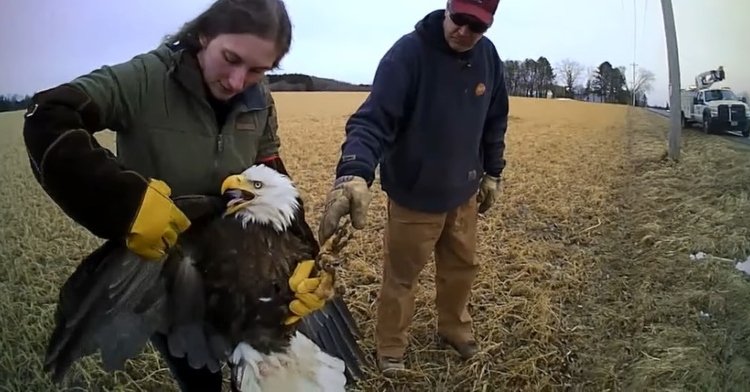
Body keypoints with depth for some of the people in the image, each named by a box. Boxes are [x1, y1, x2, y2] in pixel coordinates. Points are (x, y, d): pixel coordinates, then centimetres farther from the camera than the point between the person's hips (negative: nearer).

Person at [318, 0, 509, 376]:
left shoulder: (488, 56, -4)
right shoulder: (409, 52, -24)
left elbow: (494, 121, 10)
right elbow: (373, 118, -33)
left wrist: (492, 173, 13)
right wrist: (354, 173, -49)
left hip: (463, 193, 6)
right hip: (414, 196, -5)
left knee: (462, 266, 22)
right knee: (401, 276, 11)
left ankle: (454, 327, 47)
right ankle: (390, 347, 34)